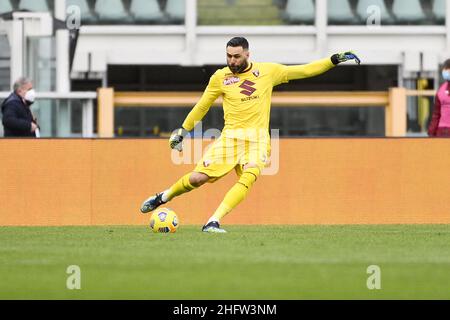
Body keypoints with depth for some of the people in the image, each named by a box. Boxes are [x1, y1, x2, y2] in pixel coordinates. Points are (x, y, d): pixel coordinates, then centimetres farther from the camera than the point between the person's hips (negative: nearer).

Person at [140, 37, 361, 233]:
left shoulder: (268, 71, 5)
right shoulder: (220, 77, 4)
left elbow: (304, 71, 9)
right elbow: (202, 106, 17)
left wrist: (334, 60, 3)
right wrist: (183, 130, 20)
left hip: (258, 138, 0)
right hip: (231, 136, 0)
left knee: (247, 179, -27)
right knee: (197, 178, -10)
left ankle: (214, 222, -27)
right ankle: (163, 197, 18)